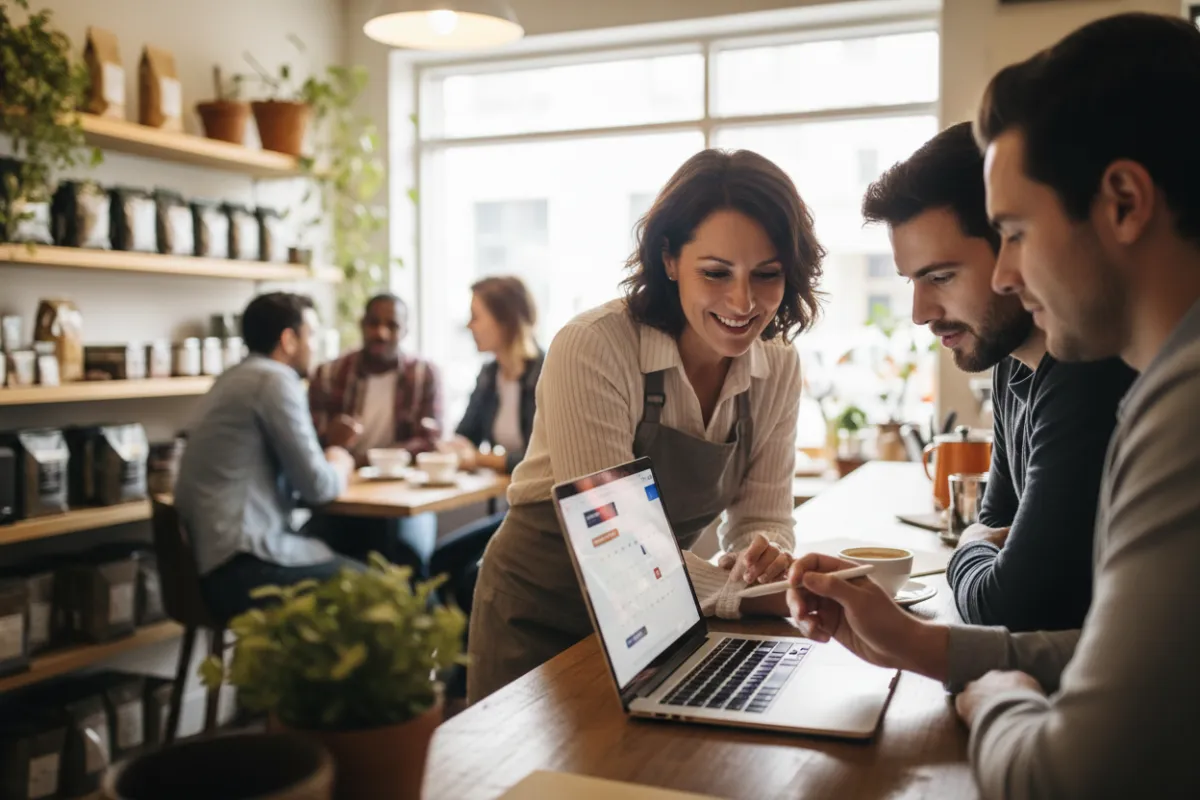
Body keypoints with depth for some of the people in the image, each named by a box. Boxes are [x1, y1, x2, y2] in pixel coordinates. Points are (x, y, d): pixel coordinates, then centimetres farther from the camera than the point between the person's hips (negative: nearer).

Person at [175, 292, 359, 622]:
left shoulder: (237, 377, 15)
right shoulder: (275, 380, -13)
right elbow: (317, 486, -13)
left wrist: (327, 461, 9)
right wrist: (339, 467, 8)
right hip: (240, 569, -9)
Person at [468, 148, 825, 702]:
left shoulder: (778, 367, -7)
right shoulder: (592, 348, -25)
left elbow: (762, 517, -4)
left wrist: (767, 558, -27)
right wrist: (754, 590, -33)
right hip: (544, 613, -4)